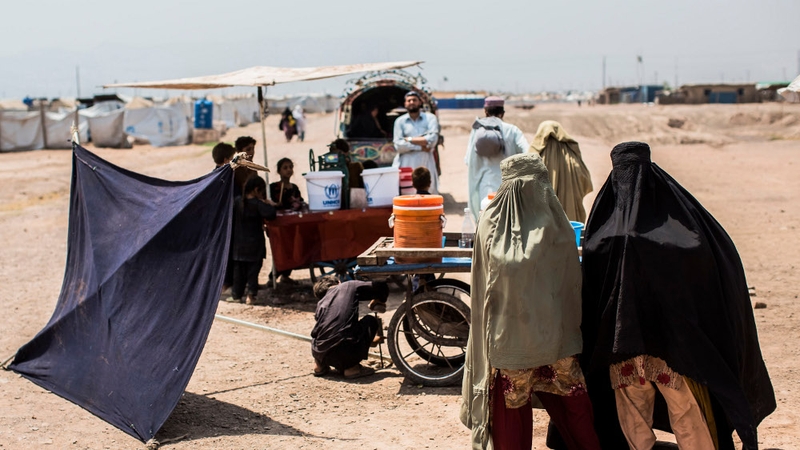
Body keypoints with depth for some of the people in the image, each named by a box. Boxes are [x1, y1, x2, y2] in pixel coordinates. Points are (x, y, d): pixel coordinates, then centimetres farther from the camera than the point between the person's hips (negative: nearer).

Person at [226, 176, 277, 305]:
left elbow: (231, 217, 12)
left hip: (239, 244, 4)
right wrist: (270, 205, -7)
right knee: (253, 270, 3)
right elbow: (270, 214, -25)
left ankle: (236, 295, 15)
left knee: (238, 270, 12)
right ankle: (251, 295, 0)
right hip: (254, 244, -4)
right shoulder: (258, 204, -14)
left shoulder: (237, 201, 2)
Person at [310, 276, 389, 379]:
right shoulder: (349, 287, 12)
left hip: (318, 354, 6)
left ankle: (320, 364, 19)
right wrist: (378, 303, 39)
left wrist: (368, 339, 48)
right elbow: (382, 287, 15)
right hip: (345, 354, -6)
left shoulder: (321, 304, 23)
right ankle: (352, 367, 7)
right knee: (371, 321, 21)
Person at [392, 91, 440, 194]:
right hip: (406, 164, 0)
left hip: (425, 163, 0)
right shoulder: (400, 121, 9)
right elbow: (398, 145, -3)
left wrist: (409, 139, -4)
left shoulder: (430, 118, 8)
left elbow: (432, 140, -7)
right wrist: (420, 146, -8)